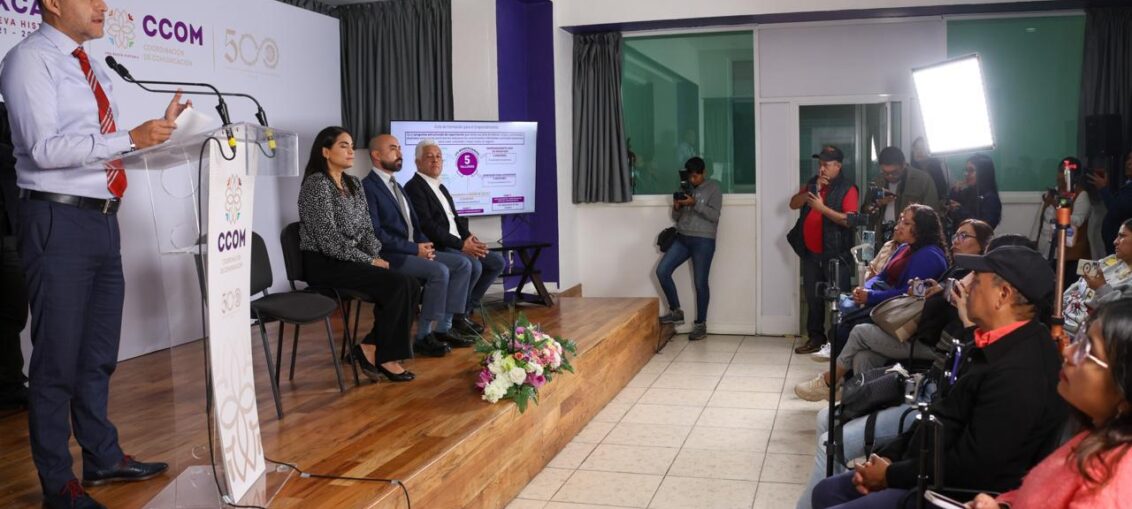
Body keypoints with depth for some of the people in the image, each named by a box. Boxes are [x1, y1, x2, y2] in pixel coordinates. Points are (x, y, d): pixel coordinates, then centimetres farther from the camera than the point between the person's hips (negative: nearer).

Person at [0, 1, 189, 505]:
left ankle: (103, 456, 30)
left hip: (102, 218, 8)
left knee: (100, 351, 16)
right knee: (59, 356, 0)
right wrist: (130, 138, -23)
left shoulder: (90, 68, 15)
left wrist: (158, 127, 7)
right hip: (59, 221, -8)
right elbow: (44, 148, -20)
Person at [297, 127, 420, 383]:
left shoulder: (353, 184, 14)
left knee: (411, 285, -14)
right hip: (324, 264, -8)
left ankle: (370, 348, -8)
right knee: (398, 284, -24)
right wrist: (369, 261, -16)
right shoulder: (316, 184, -12)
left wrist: (376, 257, -6)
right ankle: (384, 355, -10)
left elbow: (366, 229, 13)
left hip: (351, 261, 8)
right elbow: (329, 239, -18)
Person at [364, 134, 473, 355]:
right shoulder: (368, 187, -10)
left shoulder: (397, 187, 20)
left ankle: (443, 329, -3)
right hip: (390, 255, -9)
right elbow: (375, 234, -19)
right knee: (439, 271, -28)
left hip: (413, 250, 9)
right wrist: (414, 248, -18)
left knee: (462, 264, -4)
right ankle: (423, 336, -16)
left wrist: (424, 245, -2)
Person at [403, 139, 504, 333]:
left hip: (457, 246, 10)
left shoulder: (441, 188, 22)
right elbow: (427, 226, -18)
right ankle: (457, 316, -11)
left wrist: (469, 238, 1)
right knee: (473, 265, -30)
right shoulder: (414, 188, -8)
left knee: (497, 261, 2)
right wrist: (461, 244, -22)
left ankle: (467, 309, 6)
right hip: (436, 248, -10)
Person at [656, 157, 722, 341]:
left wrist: (695, 204, -21)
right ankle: (676, 312, 5)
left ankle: (700, 325, 8)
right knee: (662, 271, -9)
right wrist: (676, 208, -5)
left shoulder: (713, 188, -1)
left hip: (703, 241, -5)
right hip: (682, 238, 5)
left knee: (700, 283, -3)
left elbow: (714, 215, -12)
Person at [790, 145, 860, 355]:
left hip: (836, 254, -6)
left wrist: (822, 207, -23)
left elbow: (850, 220, -18)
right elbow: (793, 204, 6)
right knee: (813, 297, 10)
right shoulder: (812, 182, 14)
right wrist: (813, 190, -8)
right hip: (811, 253, 6)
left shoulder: (847, 188, -8)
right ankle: (815, 337, 19)